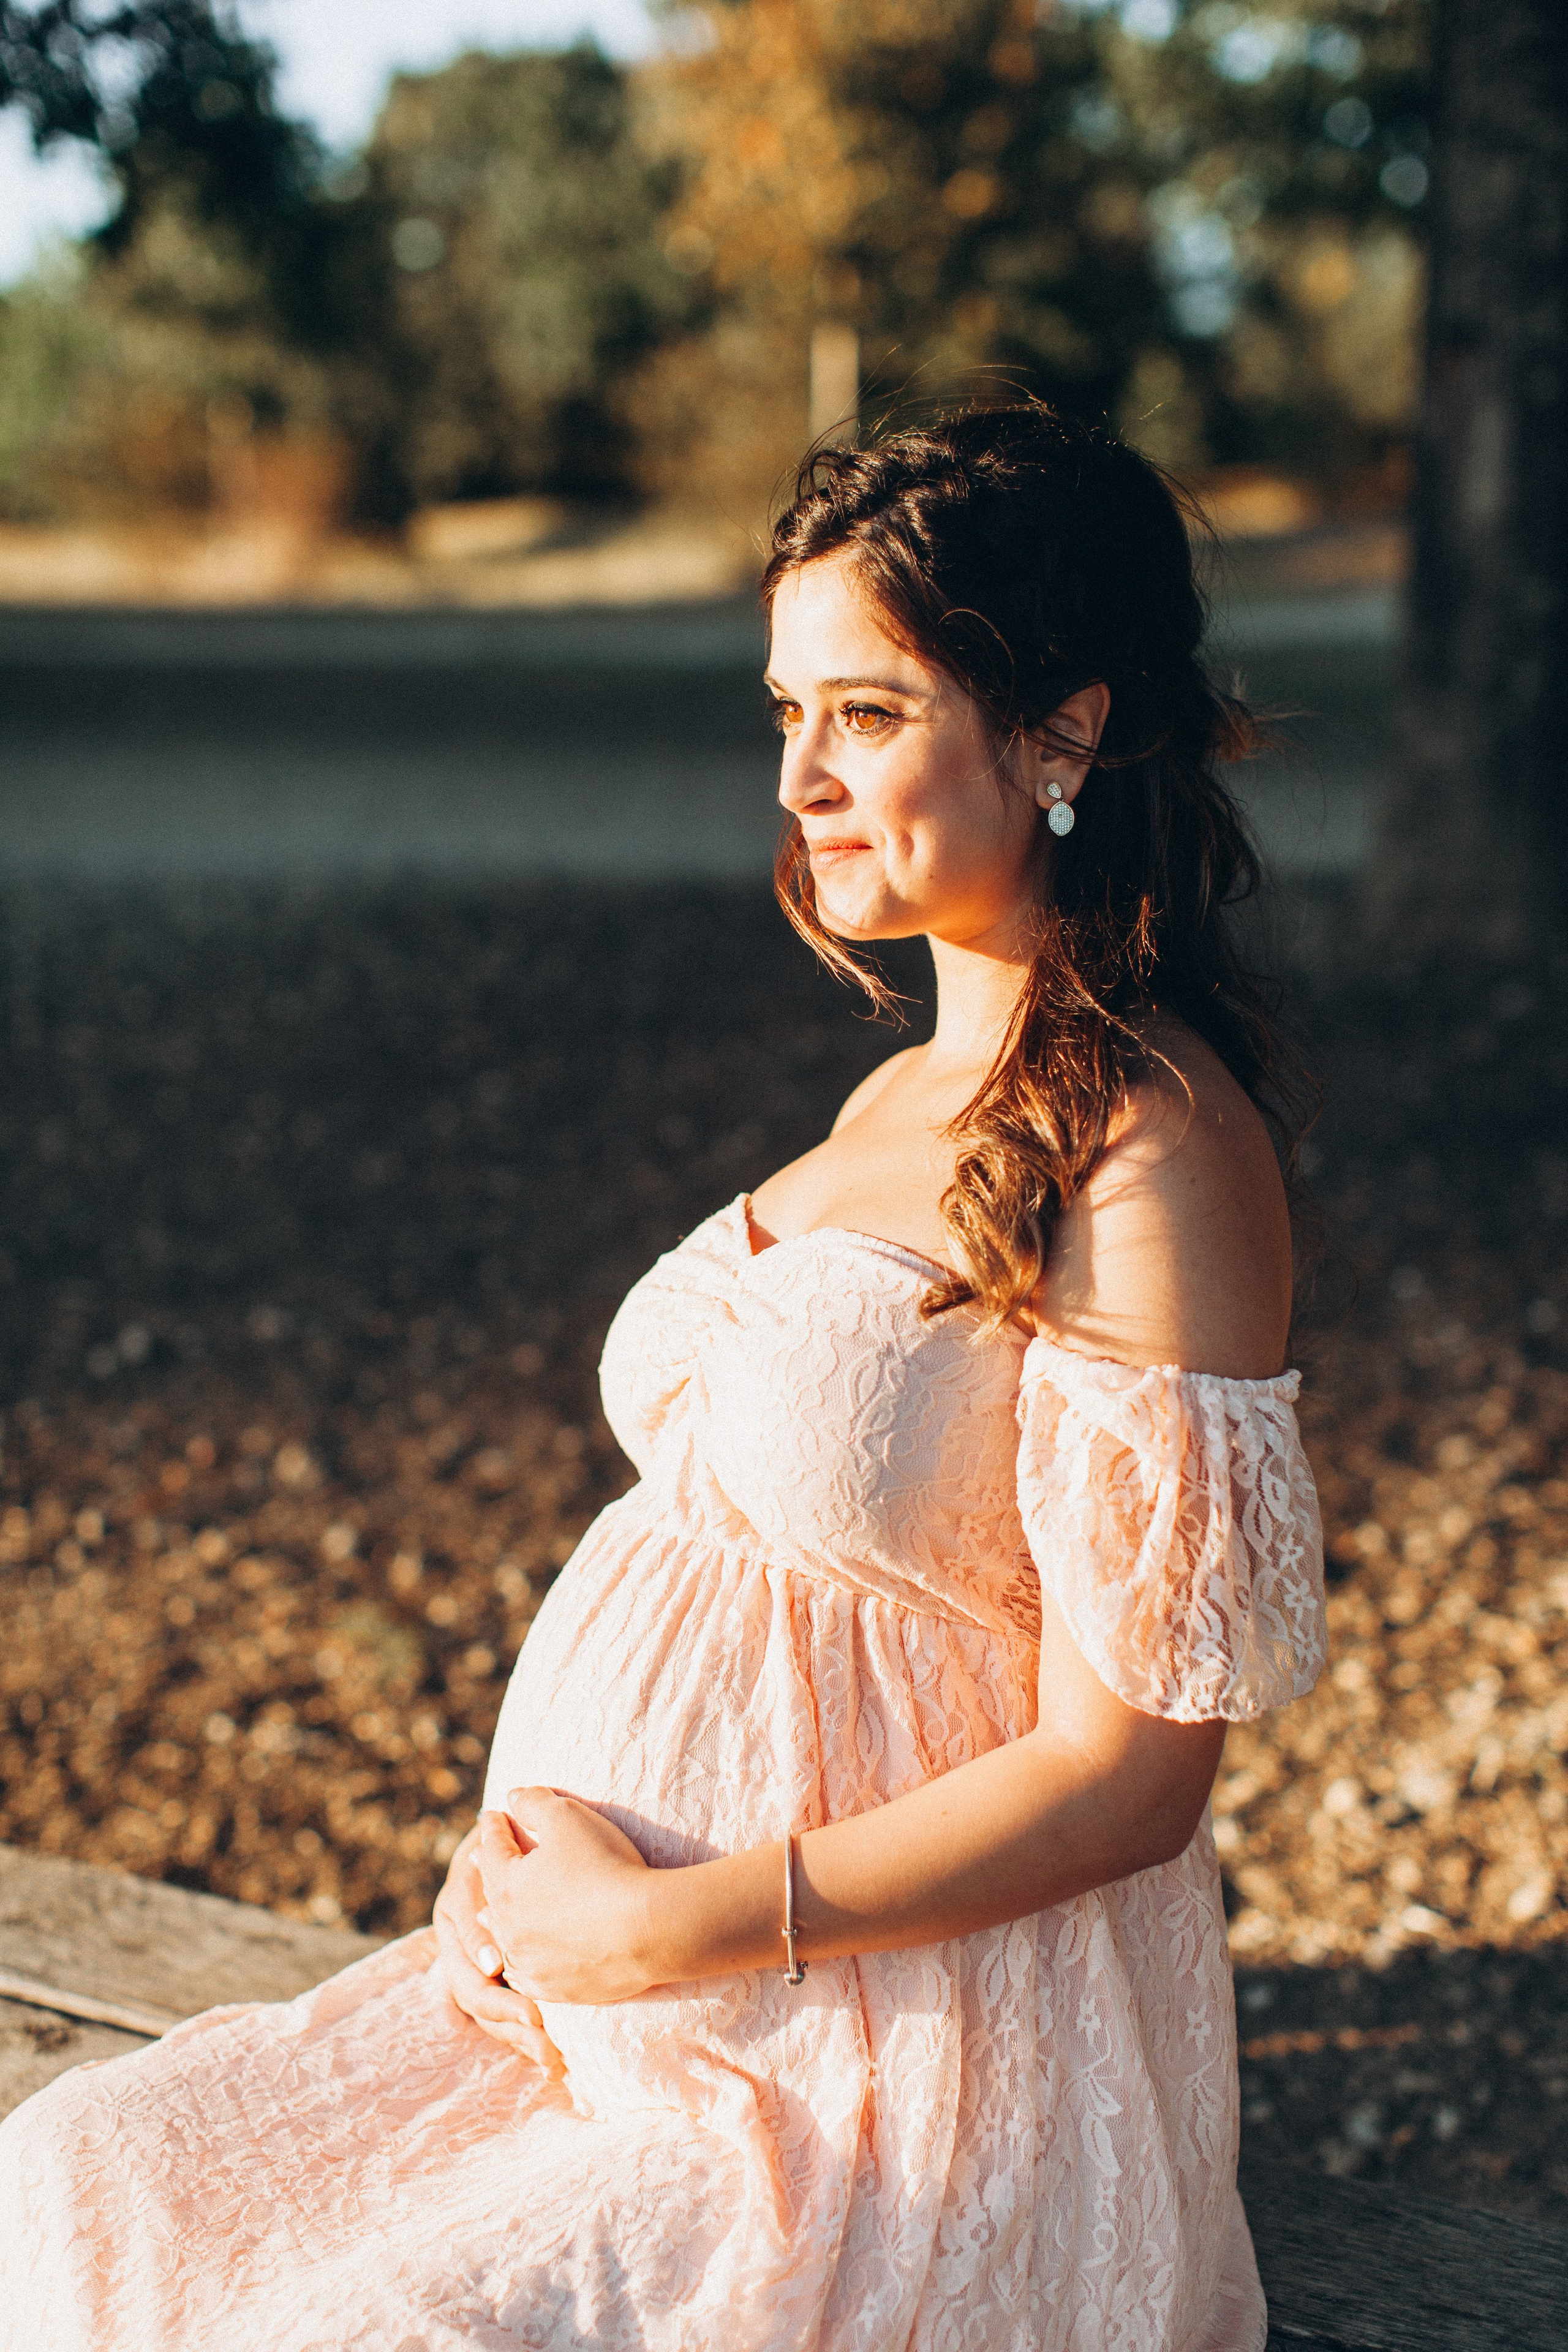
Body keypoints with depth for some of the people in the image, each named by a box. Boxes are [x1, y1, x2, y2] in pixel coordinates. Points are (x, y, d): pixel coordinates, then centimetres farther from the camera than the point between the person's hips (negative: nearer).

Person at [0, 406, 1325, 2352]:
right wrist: (530, 1871, 1)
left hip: (919, 2090, -8)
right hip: (624, 1988, 8)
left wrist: (657, 1930, -16)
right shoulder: (902, 1102, 10)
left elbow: (1123, 1770, -19)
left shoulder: (1153, 1153, -18)